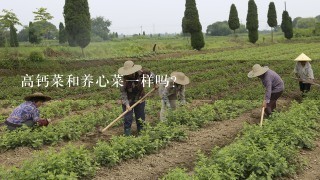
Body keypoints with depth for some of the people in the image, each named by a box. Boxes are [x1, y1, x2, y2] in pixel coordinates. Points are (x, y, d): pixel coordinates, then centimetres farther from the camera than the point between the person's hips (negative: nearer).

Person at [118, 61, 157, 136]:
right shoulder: (124, 79, -24)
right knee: (128, 119, -6)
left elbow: (151, 75, 2)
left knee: (141, 118, 12)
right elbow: (123, 93, -19)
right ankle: (127, 135, 6)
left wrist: (154, 84, 13)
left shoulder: (141, 73, -18)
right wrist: (127, 104, -27)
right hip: (128, 101, -3)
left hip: (140, 99, 3)